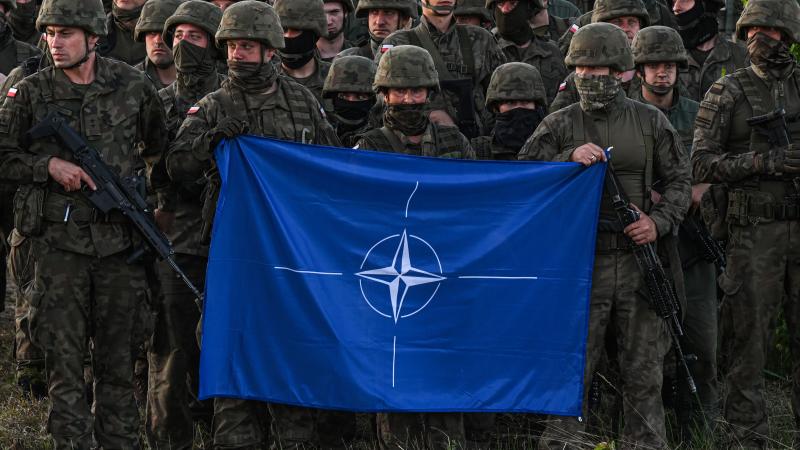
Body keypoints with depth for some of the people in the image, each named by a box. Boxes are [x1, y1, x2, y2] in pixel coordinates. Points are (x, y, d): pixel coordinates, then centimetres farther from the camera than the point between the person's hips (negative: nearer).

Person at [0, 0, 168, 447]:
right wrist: (49, 166, -12)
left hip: (119, 239, 1)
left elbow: (158, 143, 20)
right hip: (58, 242, -1)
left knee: (119, 357, 8)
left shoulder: (133, 86, 3)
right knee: (65, 359, -1)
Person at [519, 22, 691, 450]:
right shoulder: (558, 126, 3)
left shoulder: (651, 122, 7)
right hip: (579, 261, -2)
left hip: (639, 258, 2)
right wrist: (569, 160, -21)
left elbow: (679, 180, 11)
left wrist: (660, 221, -7)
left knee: (644, 369, 7)